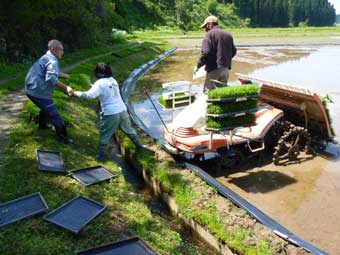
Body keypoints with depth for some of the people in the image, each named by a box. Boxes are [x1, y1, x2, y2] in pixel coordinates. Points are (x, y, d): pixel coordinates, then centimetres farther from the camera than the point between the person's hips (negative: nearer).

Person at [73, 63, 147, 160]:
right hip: (122, 110, 6)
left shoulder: (100, 83, -11)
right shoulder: (113, 80, 9)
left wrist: (77, 93, -9)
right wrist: (95, 88, 19)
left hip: (110, 114, -6)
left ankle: (101, 154, 17)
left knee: (104, 134, 11)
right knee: (128, 129, 23)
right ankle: (139, 146, 35)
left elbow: (90, 95, -22)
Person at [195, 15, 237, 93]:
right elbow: (234, 51, 18)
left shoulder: (210, 34, -8)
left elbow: (205, 52, -18)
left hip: (214, 69, -7)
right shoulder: (228, 35, 14)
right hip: (226, 69, 7)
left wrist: (198, 65, -10)